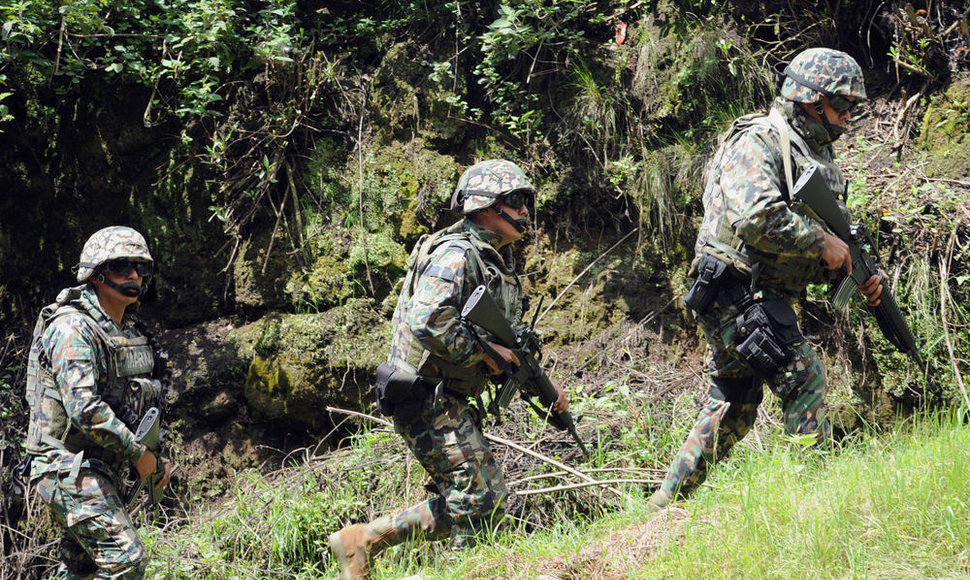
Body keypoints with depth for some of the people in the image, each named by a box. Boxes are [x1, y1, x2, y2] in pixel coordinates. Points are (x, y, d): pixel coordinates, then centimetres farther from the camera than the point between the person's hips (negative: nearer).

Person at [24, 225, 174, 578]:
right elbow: (85, 408, -25)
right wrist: (139, 454, -18)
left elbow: (143, 403, 24)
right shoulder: (73, 328, -15)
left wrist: (156, 458, 9)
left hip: (104, 471, 9)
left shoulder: (130, 333, 14)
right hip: (70, 467, -9)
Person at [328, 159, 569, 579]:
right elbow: (427, 323, -30)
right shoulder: (457, 255, -15)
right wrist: (484, 352, -21)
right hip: (428, 401, -10)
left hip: (453, 403, 10)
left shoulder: (498, 262, 17)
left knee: (464, 501, 10)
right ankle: (363, 540, -6)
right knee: (483, 502, -11)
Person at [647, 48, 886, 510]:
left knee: (732, 411, 11)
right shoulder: (759, 141, -11)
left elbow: (834, 231, 22)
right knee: (804, 376, -14)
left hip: (759, 301, 10)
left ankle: (665, 505, 16)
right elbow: (756, 218, -26)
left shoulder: (817, 156, 20)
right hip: (737, 292, -10)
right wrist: (821, 242, -18)